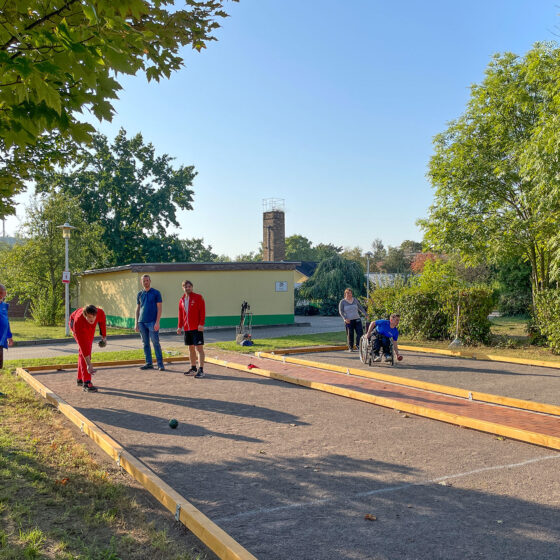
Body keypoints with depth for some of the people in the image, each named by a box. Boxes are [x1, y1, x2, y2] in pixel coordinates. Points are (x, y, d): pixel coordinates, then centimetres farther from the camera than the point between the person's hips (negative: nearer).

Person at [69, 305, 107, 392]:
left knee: (87, 349, 8)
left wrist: (104, 336, -4)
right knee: (84, 349, -21)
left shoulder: (100, 313, -37)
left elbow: (102, 321, -9)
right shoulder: (78, 323, -45)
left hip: (89, 327, 5)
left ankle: (80, 379, 23)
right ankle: (86, 383, -23)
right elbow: (82, 344, -45)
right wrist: (89, 364, -47)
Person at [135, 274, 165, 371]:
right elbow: (137, 309, 16)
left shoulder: (156, 293, 0)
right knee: (145, 343, 8)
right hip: (142, 322, 5)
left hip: (152, 322, -5)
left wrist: (157, 322, -13)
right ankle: (149, 363, 14)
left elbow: (159, 308, -3)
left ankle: (160, 364, -3)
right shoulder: (140, 294, 13)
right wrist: (136, 323, 10)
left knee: (155, 343, -6)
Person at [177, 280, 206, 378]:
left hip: (197, 328, -6)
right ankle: (193, 368, 23)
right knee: (191, 348, 13)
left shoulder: (198, 297, -4)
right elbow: (180, 314, 18)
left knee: (199, 348, -7)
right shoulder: (182, 300, 12)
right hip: (187, 328, 6)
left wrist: (201, 324, -17)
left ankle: (201, 370, -7)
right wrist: (179, 326, 13)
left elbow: (202, 312, -9)